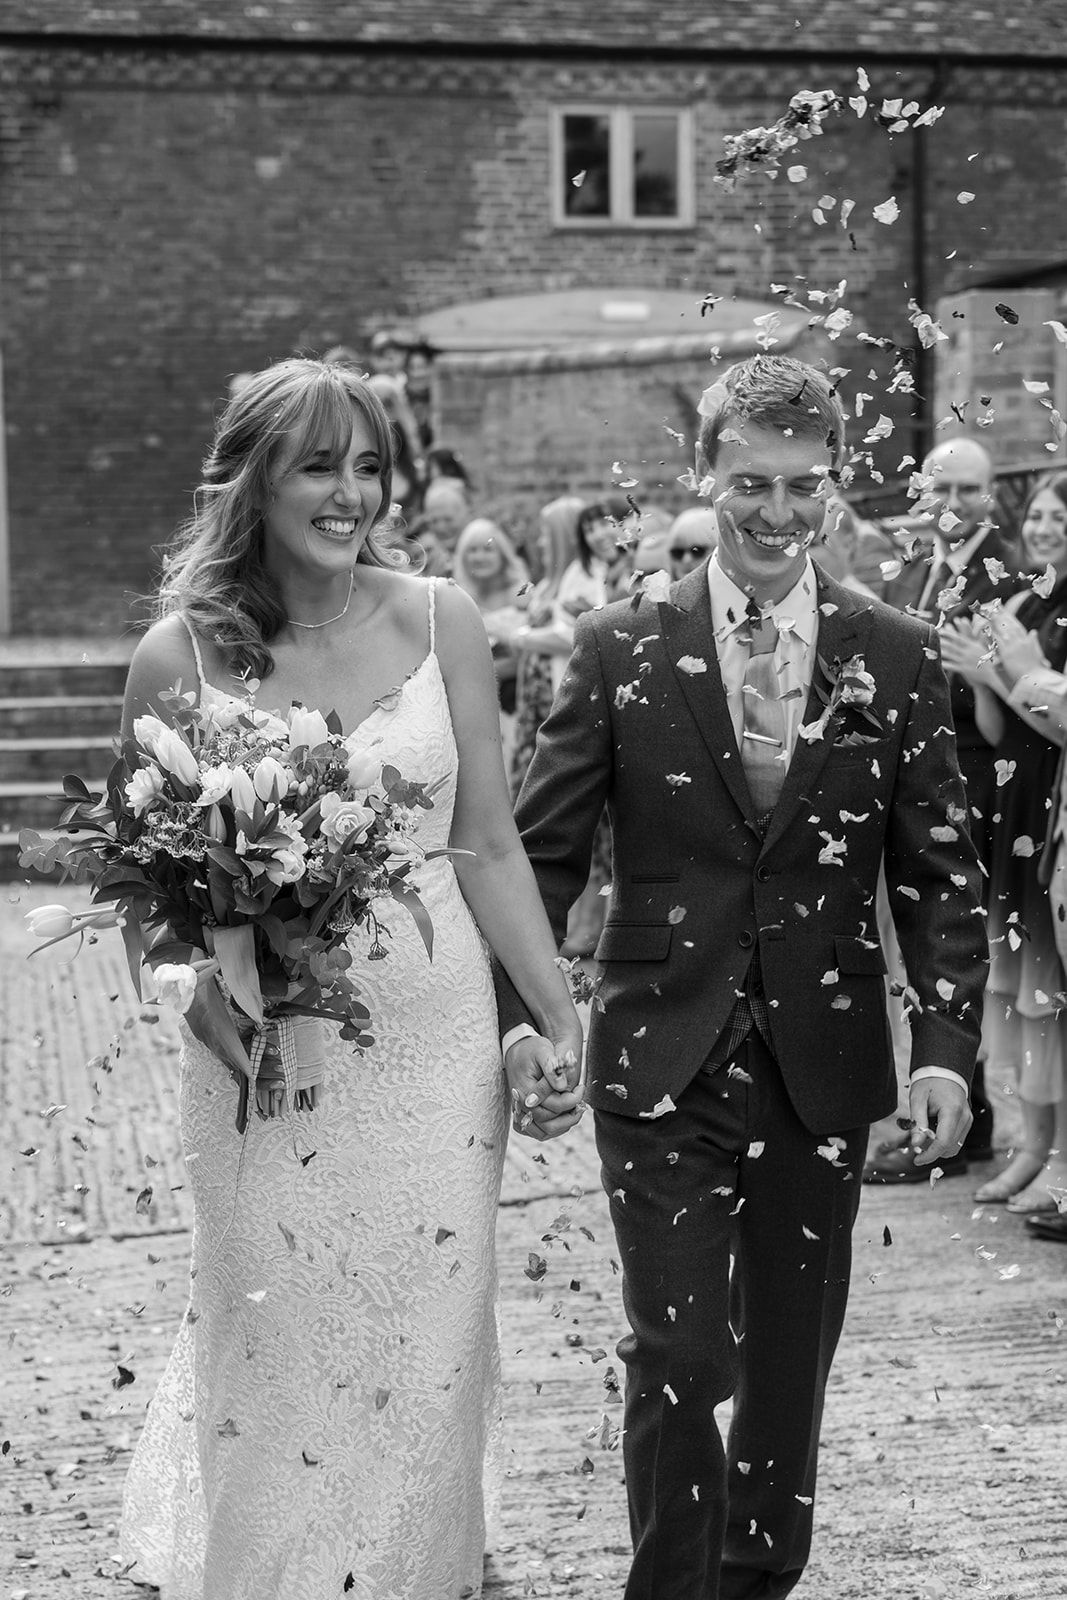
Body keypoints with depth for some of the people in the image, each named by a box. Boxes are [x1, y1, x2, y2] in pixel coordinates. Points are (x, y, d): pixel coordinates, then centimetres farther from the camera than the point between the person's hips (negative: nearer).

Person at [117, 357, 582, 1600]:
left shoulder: (438, 622, -1)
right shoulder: (178, 657, -5)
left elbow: (489, 848, 3)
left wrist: (563, 1021, 0)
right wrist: (237, 1043, -15)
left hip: (436, 1039, 2)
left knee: (425, 1357, 10)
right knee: (281, 1359, 6)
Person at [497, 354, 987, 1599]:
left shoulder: (897, 659, 2)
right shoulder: (619, 652, -2)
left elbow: (938, 876, 3)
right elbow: (538, 852, -1)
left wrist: (945, 1047, -8)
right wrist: (517, 1010, -14)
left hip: (823, 1069, 2)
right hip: (663, 1064, -2)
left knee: (792, 1359, 13)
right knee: (678, 1359, -4)